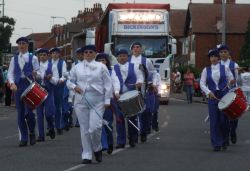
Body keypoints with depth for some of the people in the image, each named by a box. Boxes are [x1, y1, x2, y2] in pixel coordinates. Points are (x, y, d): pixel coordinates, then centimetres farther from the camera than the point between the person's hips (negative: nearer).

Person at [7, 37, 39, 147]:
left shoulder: (33, 58, 6)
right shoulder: (14, 59, 13)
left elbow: (37, 73, 6)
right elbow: (10, 73, 10)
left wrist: (35, 75, -16)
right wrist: (12, 83, -7)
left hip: (29, 85, -3)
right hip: (18, 86, 3)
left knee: (28, 111, -12)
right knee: (20, 113, 3)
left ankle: (32, 133, 13)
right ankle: (23, 139, 9)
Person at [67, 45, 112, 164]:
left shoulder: (101, 67, 3)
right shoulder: (77, 67, 9)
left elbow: (108, 84, 3)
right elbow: (70, 81, 16)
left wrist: (107, 100, -2)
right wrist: (74, 87, -7)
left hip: (97, 101, -2)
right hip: (81, 100, 2)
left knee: (95, 127, -13)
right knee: (84, 128, 3)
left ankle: (97, 149, 15)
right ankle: (86, 155, 11)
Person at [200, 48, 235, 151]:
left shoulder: (225, 68, 7)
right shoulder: (206, 70, 8)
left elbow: (231, 79, 8)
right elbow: (202, 83, 2)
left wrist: (232, 82, -17)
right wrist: (208, 92, -15)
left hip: (224, 96, -1)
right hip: (212, 97, 1)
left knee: (224, 120, -1)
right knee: (214, 121, -4)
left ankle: (224, 142, 16)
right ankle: (216, 144, 1)